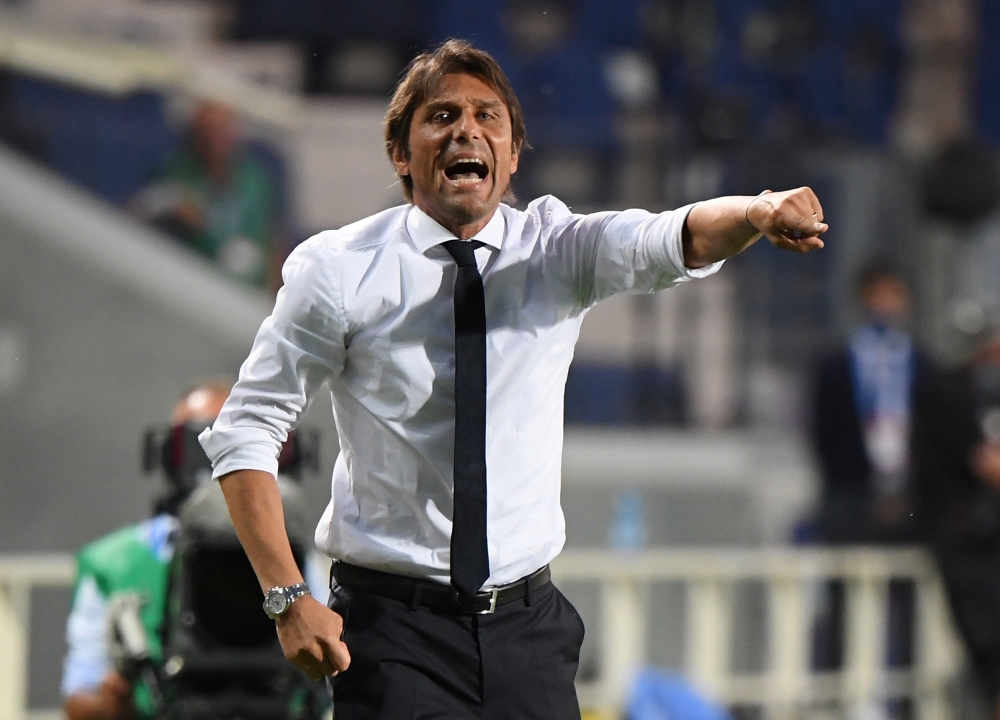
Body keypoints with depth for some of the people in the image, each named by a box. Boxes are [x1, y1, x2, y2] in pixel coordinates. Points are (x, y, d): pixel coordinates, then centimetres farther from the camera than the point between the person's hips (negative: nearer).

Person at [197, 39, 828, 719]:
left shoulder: (558, 249, 2)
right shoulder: (337, 270, -4)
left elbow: (679, 240, -17)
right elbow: (244, 432, -3)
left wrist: (759, 214, -40)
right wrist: (288, 599, -13)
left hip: (528, 621, 3)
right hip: (393, 627, -2)